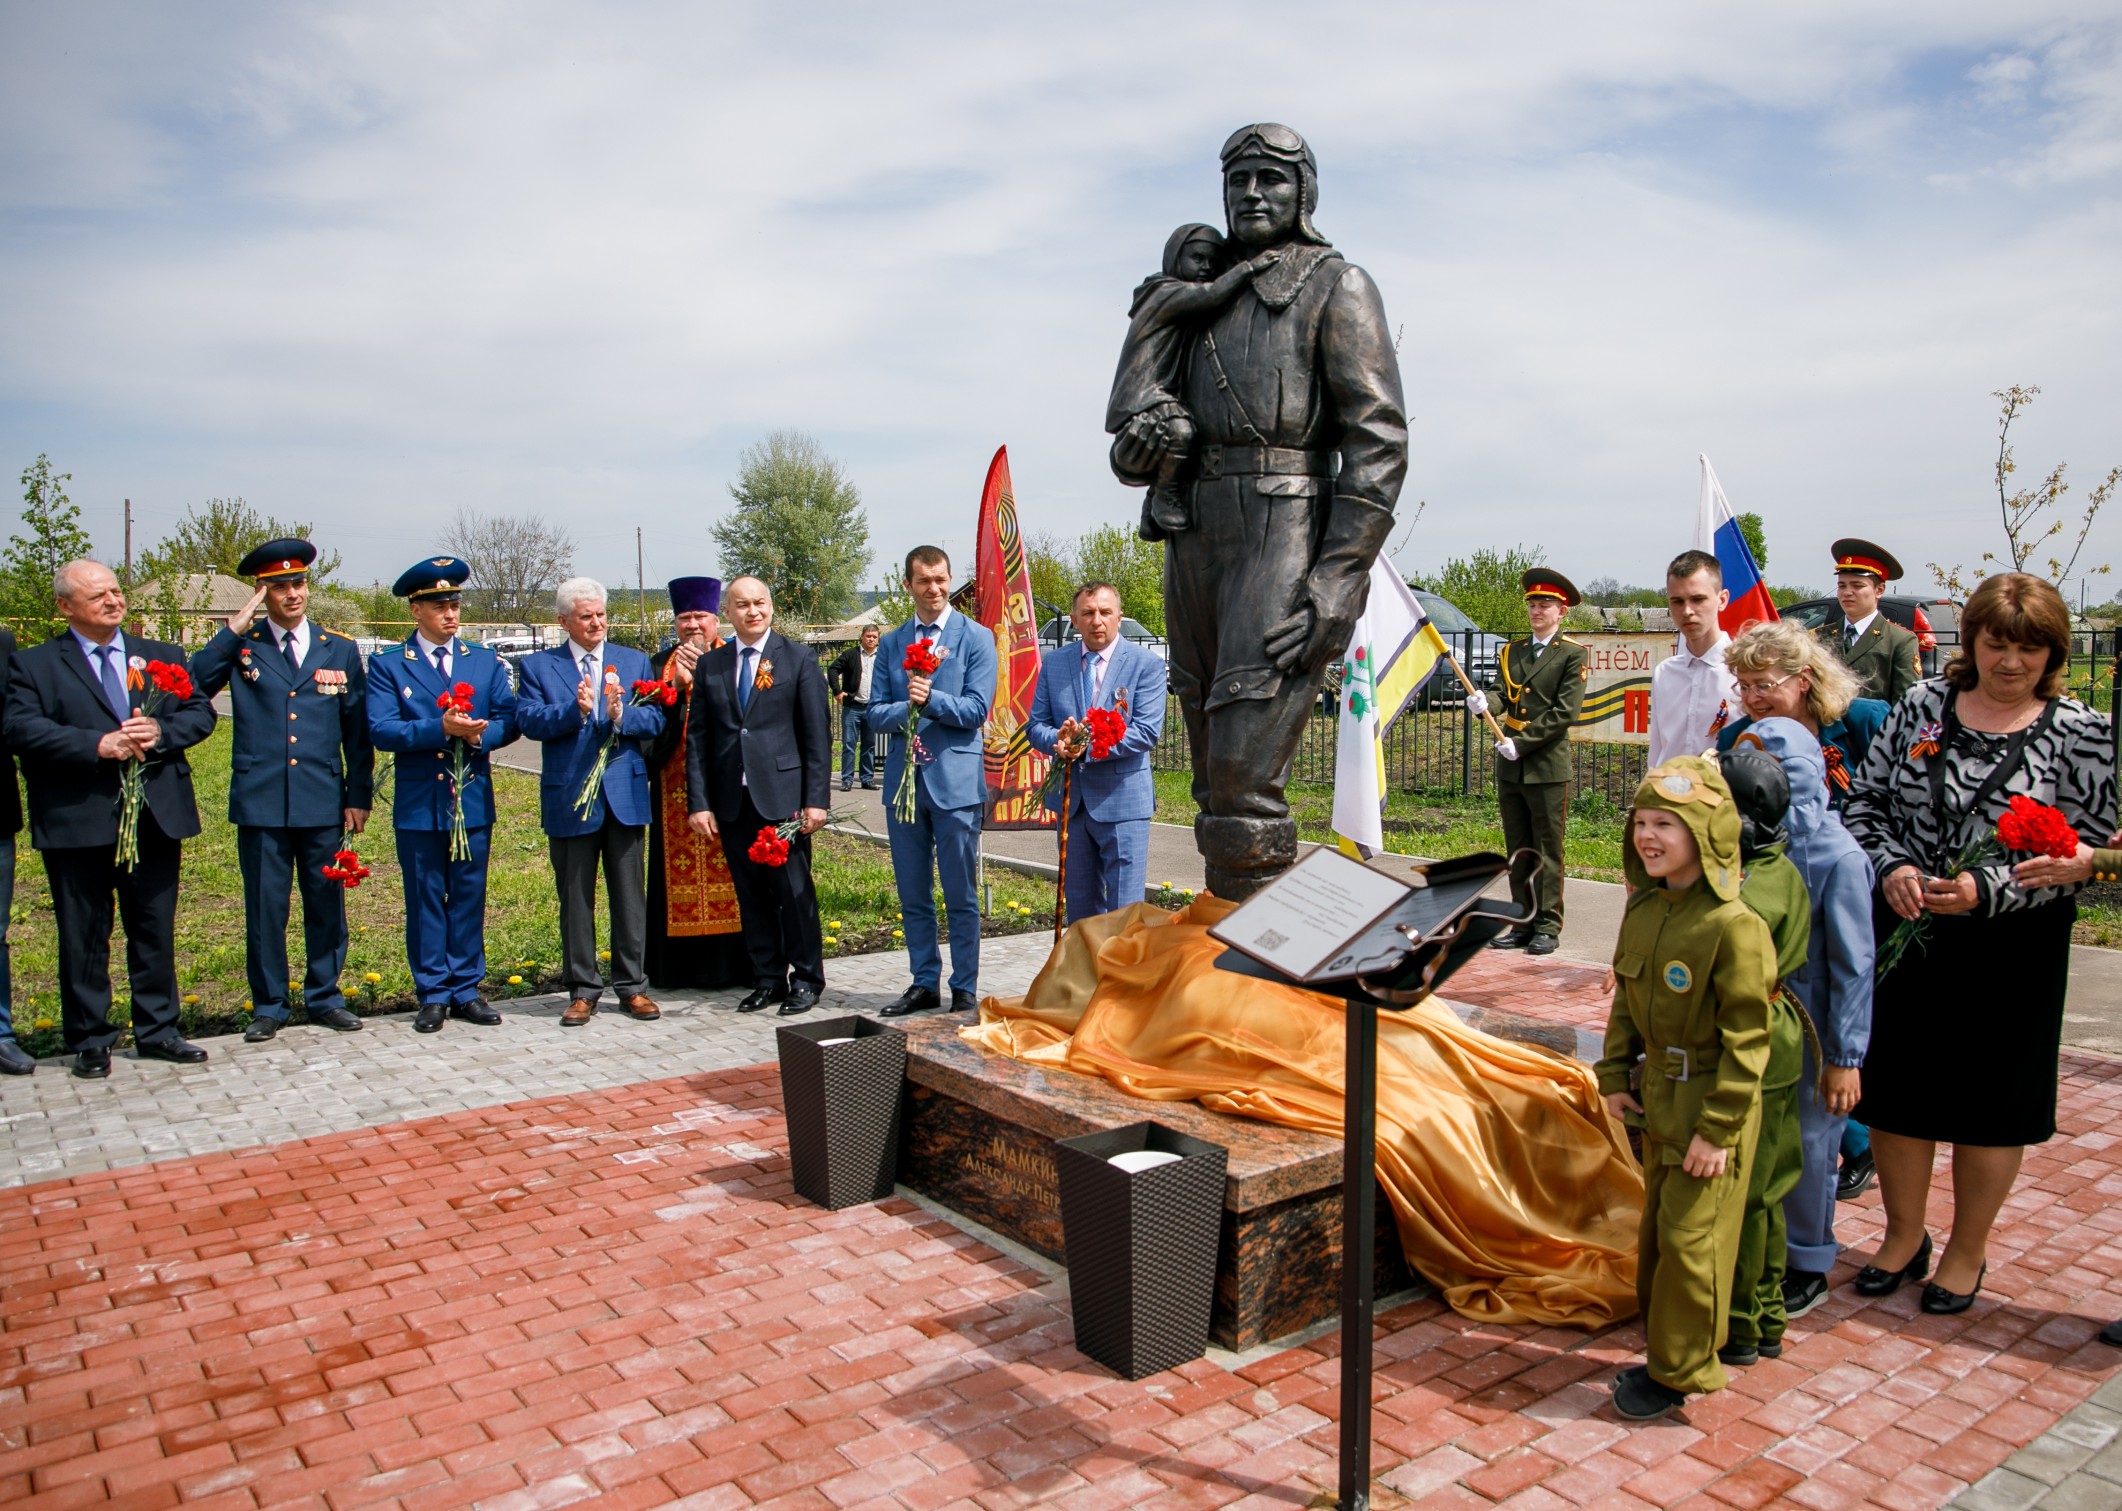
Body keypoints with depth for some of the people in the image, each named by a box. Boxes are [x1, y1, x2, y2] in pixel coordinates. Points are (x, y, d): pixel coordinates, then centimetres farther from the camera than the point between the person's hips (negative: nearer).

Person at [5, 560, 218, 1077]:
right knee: (84, 938, 6)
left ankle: (157, 1031, 22)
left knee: (156, 932, 11)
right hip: (77, 823, -3)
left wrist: (161, 733, -13)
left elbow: (201, 712, 6)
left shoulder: (164, 656, 13)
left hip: (156, 817, 3)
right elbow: (22, 729, -10)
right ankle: (90, 1042, 18)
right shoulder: (33, 665, 2)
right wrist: (97, 745, -20)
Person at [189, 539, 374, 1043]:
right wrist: (233, 629, -13)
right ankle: (269, 1006, 17)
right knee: (264, 908, 5)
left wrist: (359, 796, 4)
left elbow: (358, 730, 8)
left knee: (326, 904, 9)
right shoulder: (241, 648, 5)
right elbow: (192, 687, -12)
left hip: (323, 804, 1)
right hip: (261, 803, -1)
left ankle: (324, 997, 22)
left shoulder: (340, 649, 8)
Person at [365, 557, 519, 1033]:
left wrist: (479, 735, -18)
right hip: (418, 803, -2)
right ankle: (432, 995, 15)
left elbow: (509, 720, 3)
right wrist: (441, 729, -22)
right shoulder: (387, 664, 1)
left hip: (473, 801, 2)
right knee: (425, 900, 5)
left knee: (469, 898, 8)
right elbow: (381, 730, -11)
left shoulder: (486, 661, 10)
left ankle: (466, 989, 18)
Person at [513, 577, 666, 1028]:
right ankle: (582, 989, 17)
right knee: (575, 899, 7)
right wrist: (575, 710, -24)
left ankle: (632, 986, 16)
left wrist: (621, 716, -20)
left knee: (630, 894, 6)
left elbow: (655, 719, 0)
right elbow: (528, 720, -9)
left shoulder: (634, 661, 10)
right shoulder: (537, 666, 5)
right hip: (569, 798, -1)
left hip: (625, 793, 1)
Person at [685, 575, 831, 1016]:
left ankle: (806, 979, 13)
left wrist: (816, 799, -7)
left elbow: (818, 735, -1)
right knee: (752, 894, 9)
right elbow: (697, 739, 9)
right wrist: (699, 803, 2)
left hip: (783, 797, -3)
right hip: (732, 801, 3)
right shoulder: (709, 665, 10)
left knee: (794, 890, -1)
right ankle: (767, 980, 19)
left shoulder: (798, 660, 2)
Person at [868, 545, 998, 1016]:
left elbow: (976, 709, -7)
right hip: (903, 779, 4)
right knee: (913, 896, 11)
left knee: (961, 896, 2)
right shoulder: (890, 644, 11)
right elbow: (876, 715, 5)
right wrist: (907, 707, -15)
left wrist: (930, 699, -21)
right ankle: (924, 984, 23)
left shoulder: (976, 637, 0)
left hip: (954, 780, -4)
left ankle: (965, 989, 12)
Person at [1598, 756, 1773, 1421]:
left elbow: (1746, 1040, -19)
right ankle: (1667, 1348, 34)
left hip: (1712, 1104, -8)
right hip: (1660, 1094, 8)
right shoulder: (1643, 911, 2)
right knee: (1657, 1229, 18)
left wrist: (1717, 1128, -18)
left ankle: (1677, 1370, 16)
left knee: (1690, 1239, 1)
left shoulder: (1735, 927, -21)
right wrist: (1615, 1077, 9)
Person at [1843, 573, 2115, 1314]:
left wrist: (1986, 889, -21)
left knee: (1989, 1100, 10)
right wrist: (1891, 869, -14)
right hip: (1906, 933, 2)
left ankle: (1967, 1251, 30)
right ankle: (1904, 1235, 32)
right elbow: (1864, 801, 4)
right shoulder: (1921, 707, 1)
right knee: (1897, 1085, 11)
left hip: (2012, 948, -2)